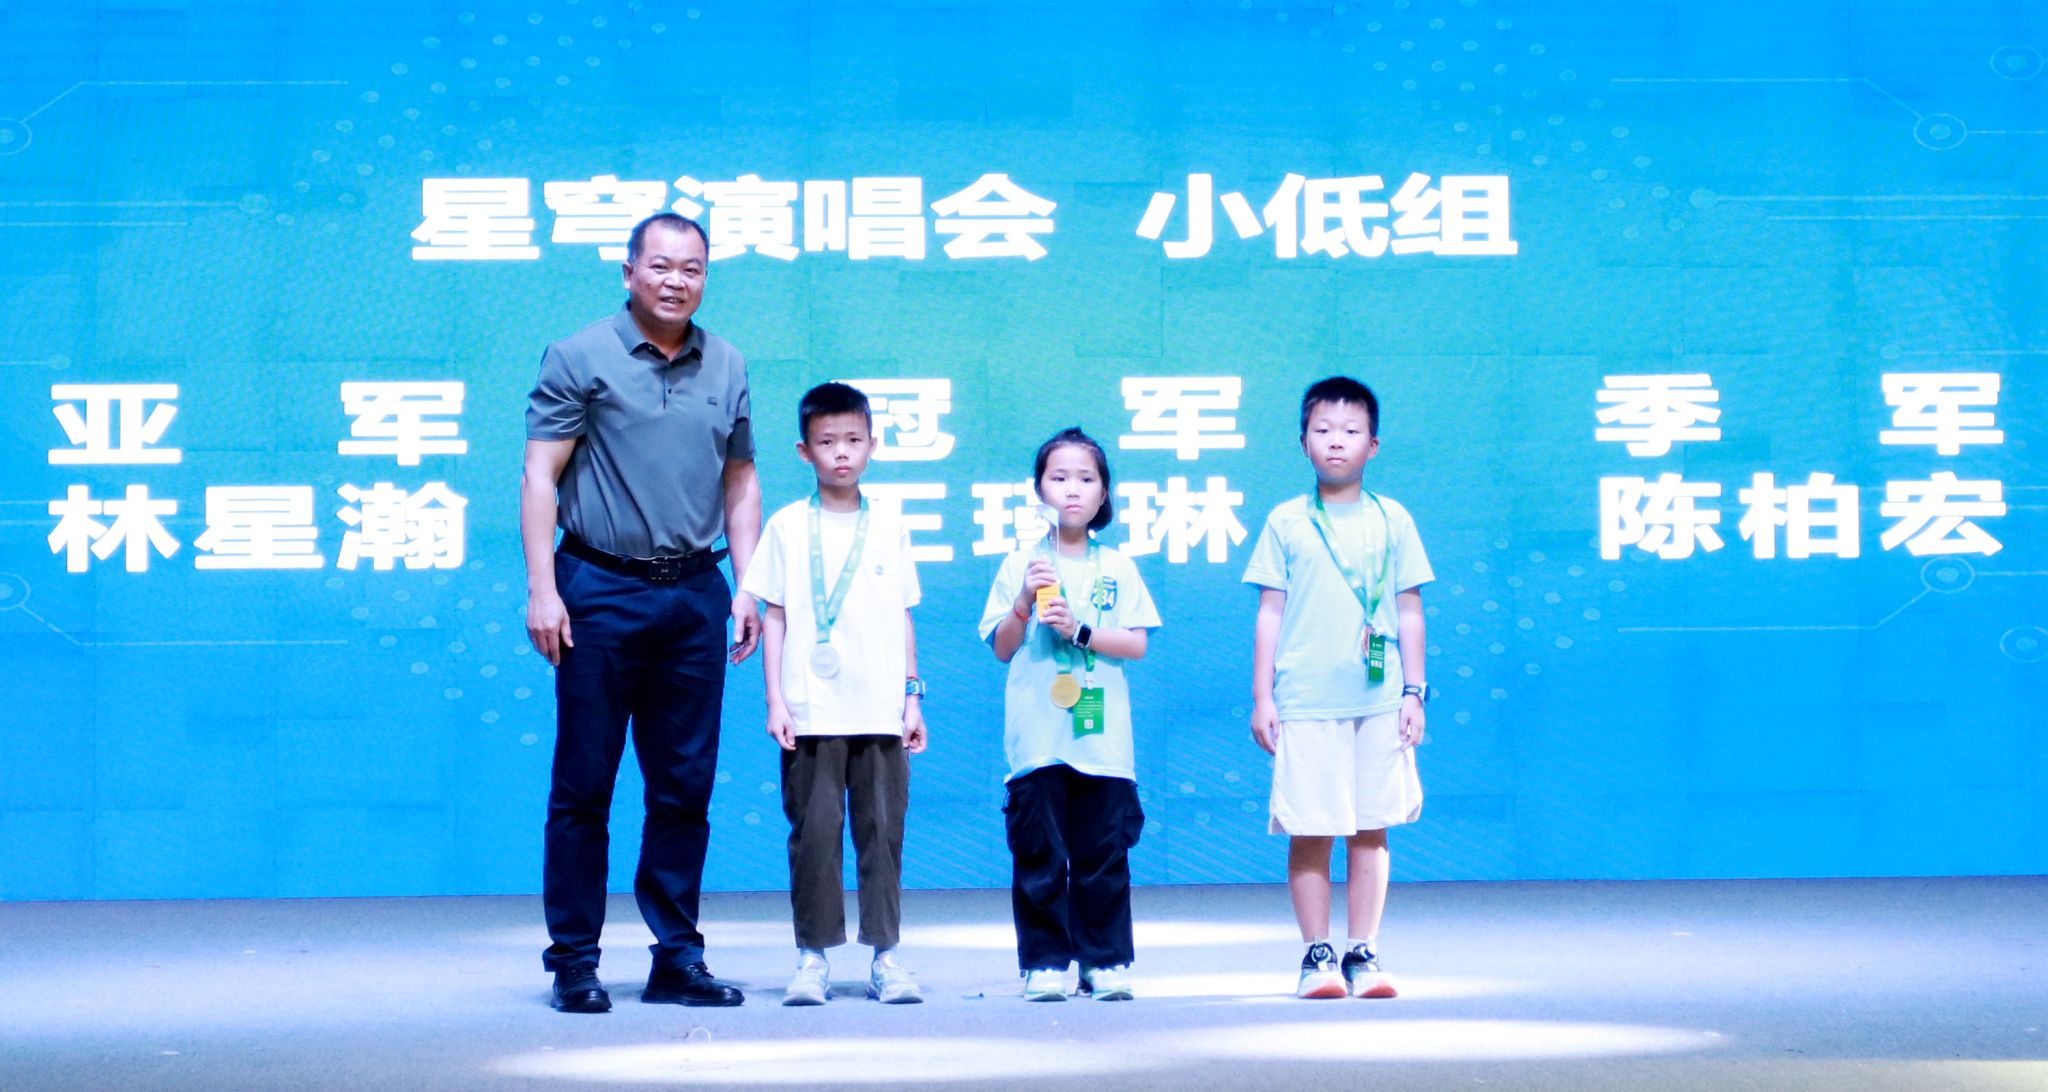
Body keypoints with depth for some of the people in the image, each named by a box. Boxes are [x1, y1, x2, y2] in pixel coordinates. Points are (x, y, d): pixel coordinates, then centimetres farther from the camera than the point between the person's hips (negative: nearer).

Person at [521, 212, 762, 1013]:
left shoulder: (726, 367, 12)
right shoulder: (580, 358, -1)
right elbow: (540, 477, -4)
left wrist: (746, 586, 8)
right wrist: (541, 587, -12)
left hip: (694, 596, 4)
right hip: (601, 591, -4)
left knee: (685, 788, 6)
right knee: (583, 787, 0)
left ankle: (678, 958, 13)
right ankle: (574, 961, 5)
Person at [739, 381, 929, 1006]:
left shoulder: (889, 529, 10)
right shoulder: (787, 527, 4)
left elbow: (904, 619, 14)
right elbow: (774, 615, 5)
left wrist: (913, 697, 9)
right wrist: (775, 700, -1)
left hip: (880, 713, 2)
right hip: (811, 714, -2)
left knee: (882, 830, 2)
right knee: (814, 832, -2)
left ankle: (884, 955, 7)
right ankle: (813, 958, 5)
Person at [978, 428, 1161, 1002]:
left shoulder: (1117, 568, 8)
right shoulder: (1019, 566, 7)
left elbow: (1137, 644, 2)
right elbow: (1002, 648, 6)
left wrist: (1078, 630, -10)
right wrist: (1025, 604, -10)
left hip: (1102, 736, 0)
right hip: (1036, 738, 0)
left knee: (1103, 856, 1)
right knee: (1039, 856, -1)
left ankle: (1106, 961, 8)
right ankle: (1045, 964, 4)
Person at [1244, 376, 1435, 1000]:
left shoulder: (1391, 521, 9)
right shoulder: (1286, 523, 6)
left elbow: (1410, 612, 11)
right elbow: (1270, 613, 7)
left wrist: (1414, 691, 6)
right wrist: (1261, 697, 3)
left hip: (1378, 702, 1)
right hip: (1305, 703, -1)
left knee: (1371, 830, 2)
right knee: (1310, 831, -2)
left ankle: (1363, 953, 8)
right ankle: (1317, 955, 7)